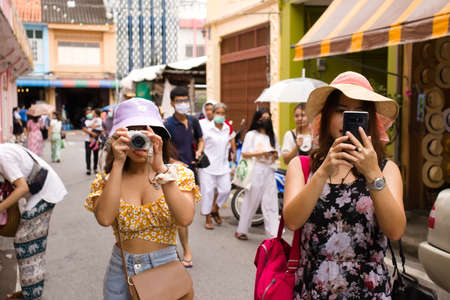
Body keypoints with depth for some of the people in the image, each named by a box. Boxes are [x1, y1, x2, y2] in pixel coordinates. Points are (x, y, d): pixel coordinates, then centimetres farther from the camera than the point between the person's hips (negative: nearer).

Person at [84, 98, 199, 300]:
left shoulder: (177, 173, -6)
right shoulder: (107, 179, -3)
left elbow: (185, 219, -23)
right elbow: (105, 219, -23)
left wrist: (160, 168, -29)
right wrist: (118, 163, -24)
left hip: (166, 267, -1)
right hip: (121, 270, 1)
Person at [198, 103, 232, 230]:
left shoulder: (227, 128, 7)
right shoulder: (207, 128, -8)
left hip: (223, 165, 5)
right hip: (208, 165, -4)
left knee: (225, 189, 0)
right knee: (207, 191, 0)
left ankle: (215, 210, 26)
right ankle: (208, 218, 14)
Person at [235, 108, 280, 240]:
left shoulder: (272, 136, 18)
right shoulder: (251, 135, 2)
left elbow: (277, 154, 20)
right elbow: (245, 153, -5)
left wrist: (273, 153, -3)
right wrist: (261, 152, -15)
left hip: (269, 171, 4)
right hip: (256, 171, -4)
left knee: (271, 203, 0)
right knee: (251, 201, 1)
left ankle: (274, 234, -1)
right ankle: (241, 230, 14)